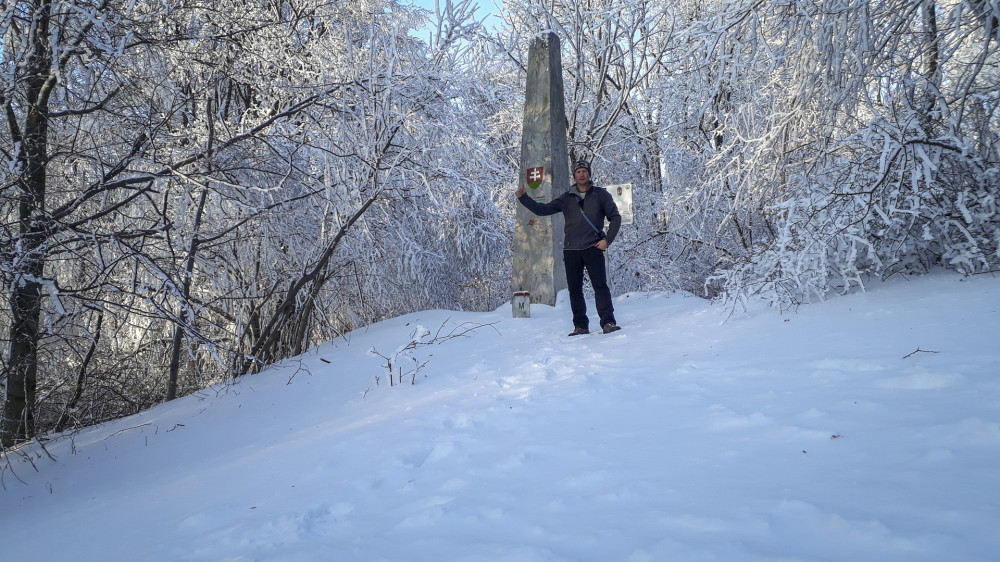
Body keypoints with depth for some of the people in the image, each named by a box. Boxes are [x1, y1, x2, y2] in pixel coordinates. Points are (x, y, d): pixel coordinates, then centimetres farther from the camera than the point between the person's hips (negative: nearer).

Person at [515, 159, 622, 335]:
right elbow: (542, 210, 15)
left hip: (593, 248, -3)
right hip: (571, 250, 3)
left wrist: (607, 240, -4)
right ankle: (580, 326, 10)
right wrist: (523, 197, 4)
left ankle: (608, 322, -10)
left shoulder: (600, 194, 7)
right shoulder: (566, 198, 13)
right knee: (574, 289, 3)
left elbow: (615, 217, 7)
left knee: (600, 285, -12)